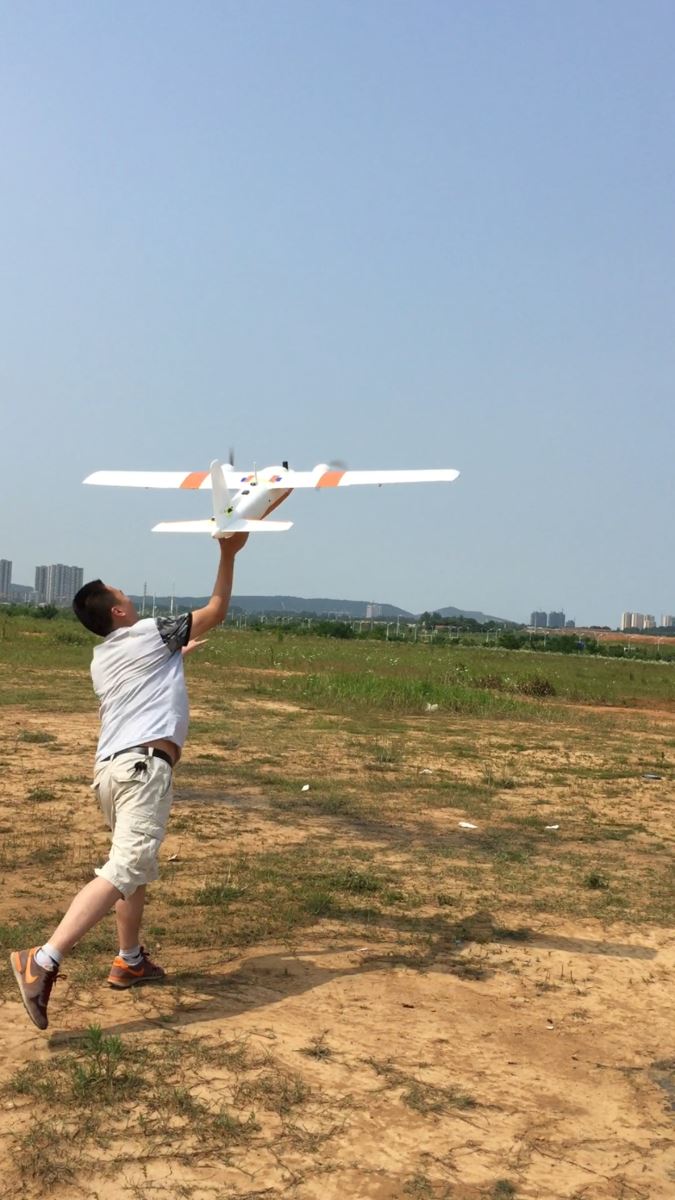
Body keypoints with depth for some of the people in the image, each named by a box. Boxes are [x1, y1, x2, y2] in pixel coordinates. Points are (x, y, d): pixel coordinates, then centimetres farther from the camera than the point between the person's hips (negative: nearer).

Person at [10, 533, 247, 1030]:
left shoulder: (102, 660, 23)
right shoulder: (152, 632, 3)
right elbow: (216, 611, 12)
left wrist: (176, 654, 49)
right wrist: (228, 554, 18)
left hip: (110, 768, 9)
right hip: (144, 766, -9)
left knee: (139, 864, 23)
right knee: (124, 870, -18)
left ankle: (130, 961, 30)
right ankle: (43, 960, -28)